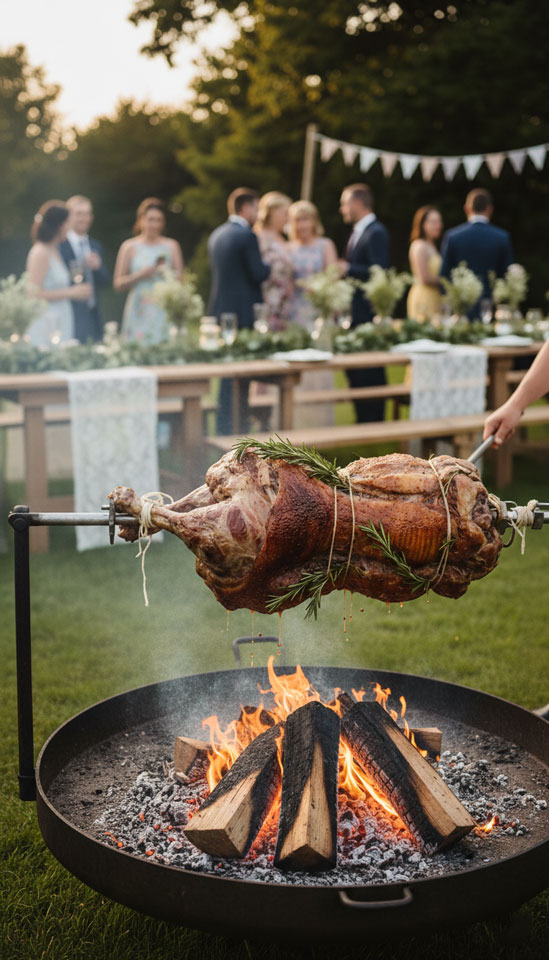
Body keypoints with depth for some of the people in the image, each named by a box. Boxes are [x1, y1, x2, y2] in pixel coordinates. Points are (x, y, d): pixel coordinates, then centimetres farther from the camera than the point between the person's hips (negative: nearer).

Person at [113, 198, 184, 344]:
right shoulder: (129, 246, 6)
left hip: (164, 310, 1)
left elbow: (180, 278, 10)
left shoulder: (171, 246, 11)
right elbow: (118, 284, 3)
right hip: (139, 312, -1)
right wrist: (139, 275, -11)